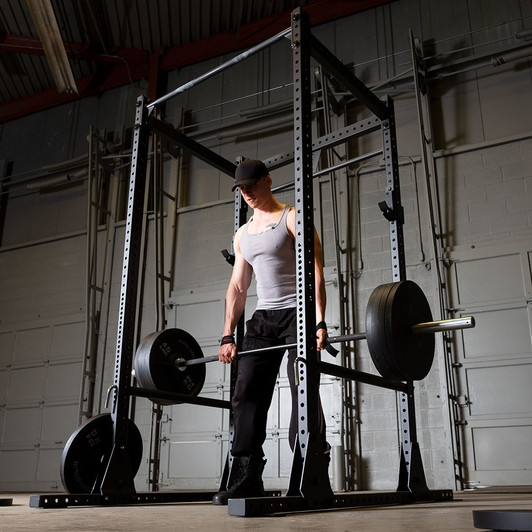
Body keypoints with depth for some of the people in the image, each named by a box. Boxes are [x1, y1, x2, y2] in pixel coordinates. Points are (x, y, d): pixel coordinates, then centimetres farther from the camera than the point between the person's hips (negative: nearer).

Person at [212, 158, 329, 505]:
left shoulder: (292, 219, -1)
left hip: (297, 313, -6)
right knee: (247, 395, -1)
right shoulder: (243, 235, 18)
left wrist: (320, 322, -21)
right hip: (263, 318, 6)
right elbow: (237, 287, 17)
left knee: (303, 392, -12)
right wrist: (228, 336, 9)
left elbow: (315, 271, -10)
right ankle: (247, 480, 4)